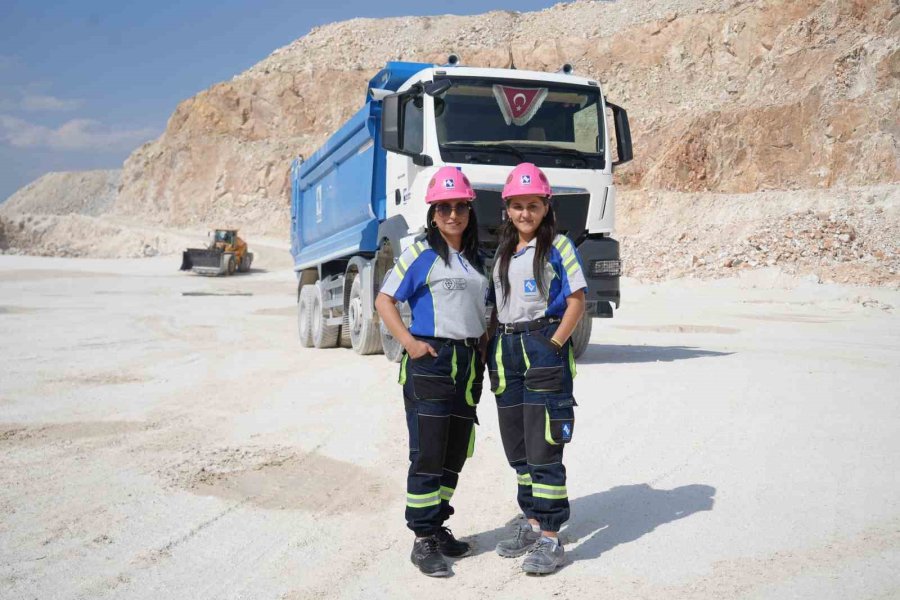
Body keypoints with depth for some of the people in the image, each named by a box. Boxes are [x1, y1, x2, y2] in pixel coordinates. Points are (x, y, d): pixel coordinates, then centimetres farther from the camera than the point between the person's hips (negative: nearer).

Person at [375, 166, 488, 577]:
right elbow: (385, 300, -7)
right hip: (431, 361, -7)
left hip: (469, 363, 7)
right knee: (428, 455, -5)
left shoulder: (476, 259, 14)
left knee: (455, 454, 12)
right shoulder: (421, 253, -4)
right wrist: (409, 342, -17)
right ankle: (423, 541, 3)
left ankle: (438, 528, 25)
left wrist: (484, 340, 8)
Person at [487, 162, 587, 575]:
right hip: (505, 347, 7)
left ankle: (550, 540, 1)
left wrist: (554, 345, -15)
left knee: (544, 449, -7)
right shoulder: (502, 250, 14)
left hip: (544, 345, -7)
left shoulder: (558, 246, -4)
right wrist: (491, 345, 6)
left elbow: (576, 301, -8)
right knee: (518, 448, 14)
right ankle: (532, 524, 27)